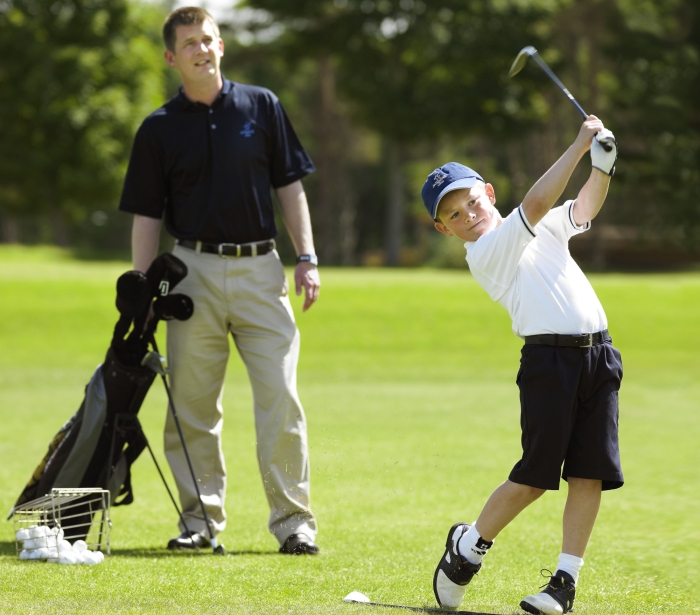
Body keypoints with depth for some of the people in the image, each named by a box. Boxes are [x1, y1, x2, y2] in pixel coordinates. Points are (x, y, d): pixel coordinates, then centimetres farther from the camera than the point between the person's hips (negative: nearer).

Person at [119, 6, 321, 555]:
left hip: (260, 268, 0)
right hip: (195, 270, 0)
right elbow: (147, 216, 6)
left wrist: (307, 257, 2)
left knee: (281, 397, -6)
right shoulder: (159, 129, 5)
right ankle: (201, 517, 12)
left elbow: (290, 185, 10)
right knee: (193, 404, 1)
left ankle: (294, 520, -1)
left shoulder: (261, 107, 7)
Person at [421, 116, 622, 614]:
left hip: (599, 355, 6)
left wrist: (603, 166, -4)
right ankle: (468, 545, 16)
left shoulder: (543, 229, 20)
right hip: (548, 358, -6)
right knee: (535, 476, -6)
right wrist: (578, 146, -15)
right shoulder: (485, 252, -5)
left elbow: (585, 208, 15)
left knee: (590, 475, 0)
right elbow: (534, 204, -15)